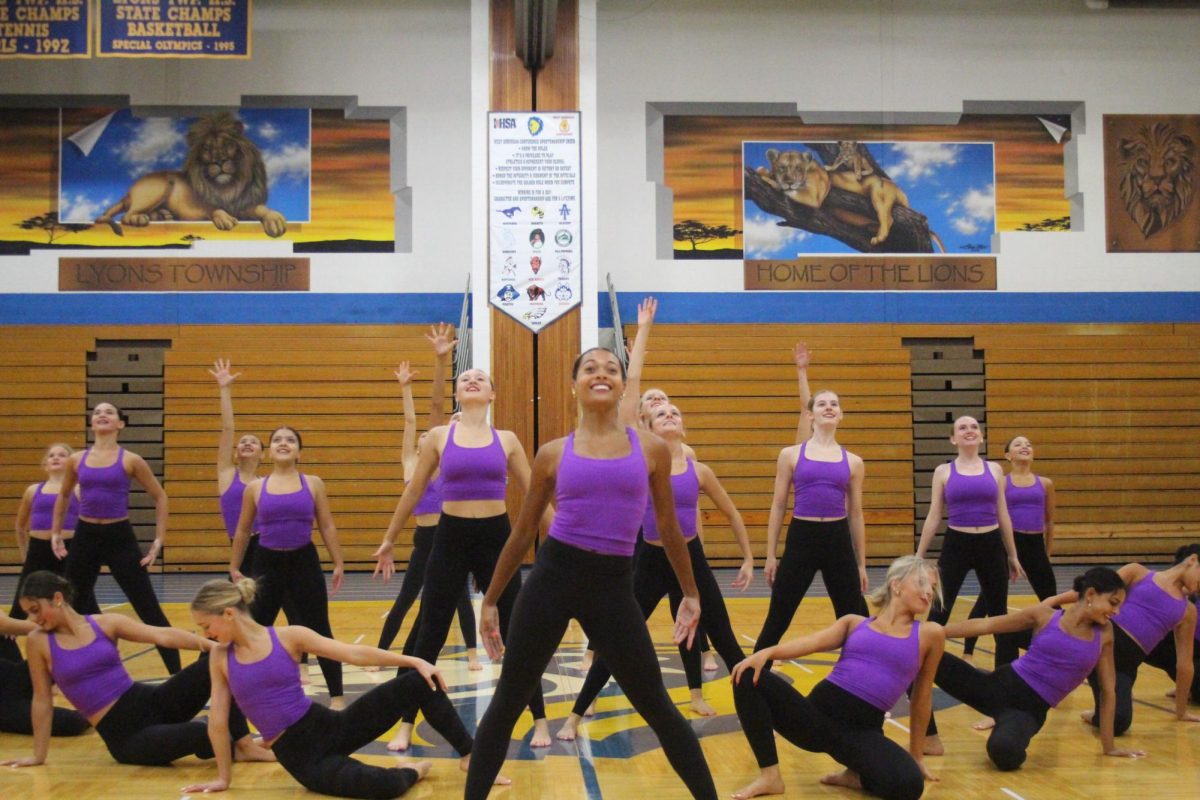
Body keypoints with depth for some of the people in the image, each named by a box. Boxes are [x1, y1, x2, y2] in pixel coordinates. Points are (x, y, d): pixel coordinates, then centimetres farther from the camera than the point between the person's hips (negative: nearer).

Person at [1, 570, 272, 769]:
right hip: (124, 737, -3)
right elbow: (42, 699, 4)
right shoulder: (39, 642, -2)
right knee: (202, 734, -31)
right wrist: (39, 755, 8)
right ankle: (236, 748, 1)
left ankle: (247, 745, -14)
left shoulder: (106, 623, 2)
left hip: (149, 703, 4)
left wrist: (212, 644, -18)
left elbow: (162, 635, -7)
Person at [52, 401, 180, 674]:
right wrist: (55, 532, 20)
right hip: (85, 536, 4)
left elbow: (160, 497, 1)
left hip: (120, 537, -4)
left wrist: (159, 540, -3)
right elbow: (63, 496, 23)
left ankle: (177, 673, 4)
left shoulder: (130, 460, -5)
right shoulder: (76, 460, 5)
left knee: (149, 609, -3)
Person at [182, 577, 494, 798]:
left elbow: (354, 654, -8)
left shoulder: (289, 637, -5)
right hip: (298, 756, -1)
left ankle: (470, 757, 2)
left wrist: (415, 660, -14)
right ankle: (409, 772, 10)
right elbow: (218, 721, 6)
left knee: (420, 682, -14)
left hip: (329, 727, 1)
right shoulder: (220, 658, 0)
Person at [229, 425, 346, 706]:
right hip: (267, 563, 1)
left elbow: (327, 526, 5)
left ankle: (337, 697, 10)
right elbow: (243, 530, 12)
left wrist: (338, 564, 2)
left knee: (319, 631, 3)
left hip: (304, 562, -1)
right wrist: (234, 567, 13)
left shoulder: (313, 484, 2)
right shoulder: (256, 488, 3)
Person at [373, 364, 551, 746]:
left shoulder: (507, 440, 4)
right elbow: (413, 491, 9)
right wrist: (389, 541, 13)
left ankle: (540, 722, 17)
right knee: (429, 637, 3)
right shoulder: (439, 436, 3)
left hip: (496, 537, 0)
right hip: (450, 538, 0)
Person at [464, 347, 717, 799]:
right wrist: (490, 601, 15)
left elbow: (668, 525, 15)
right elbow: (523, 533, 11)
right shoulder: (553, 454, 4)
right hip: (553, 575, 0)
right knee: (507, 702, 7)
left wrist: (690, 593, 21)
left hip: (613, 586, 0)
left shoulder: (652, 449, 4)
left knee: (657, 708, 7)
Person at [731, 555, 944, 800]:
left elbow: (921, 696, 14)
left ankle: (858, 775, 2)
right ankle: (770, 776, -8)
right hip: (818, 712, 2)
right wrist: (766, 652, -20)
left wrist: (916, 754, 20)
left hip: (862, 730, -2)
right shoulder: (855, 622, 13)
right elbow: (812, 642, -1)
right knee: (748, 677, -18)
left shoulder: (929, 634, 8)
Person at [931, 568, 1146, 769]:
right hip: (999, 686, 1)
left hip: (1030, 710, 0)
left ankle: (1004, 733, -2)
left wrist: (1109, 746, 13)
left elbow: (1108, 690, 11)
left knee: (1004, 751, -39)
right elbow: (984, 625, 1)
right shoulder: (1045, 616, 0)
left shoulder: (1104, 634, 3)